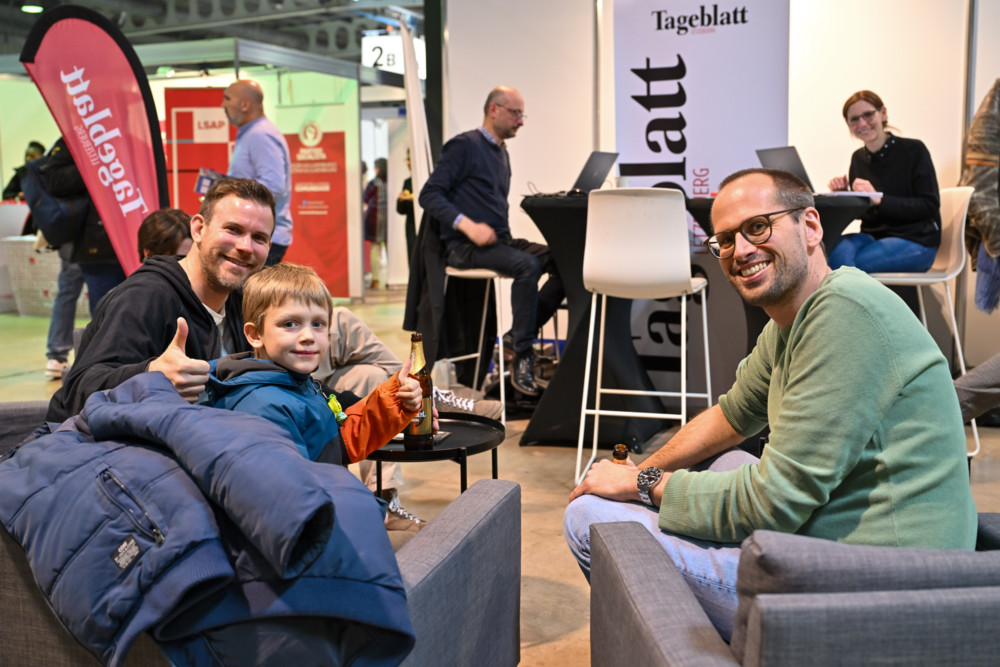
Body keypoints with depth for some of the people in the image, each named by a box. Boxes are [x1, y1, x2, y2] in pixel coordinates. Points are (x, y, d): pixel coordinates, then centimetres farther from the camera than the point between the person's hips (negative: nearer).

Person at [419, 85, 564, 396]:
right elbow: (429, 195, -12)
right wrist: (468, 226, -24)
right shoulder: (465, 146, -5)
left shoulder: (501, 152, 21)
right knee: (527, 265, -32)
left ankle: (519, 336, -9)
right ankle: (521, 359, -26)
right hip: (466, 247, -8)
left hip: (499, 241, 8)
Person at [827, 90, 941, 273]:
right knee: (837, 250, -31)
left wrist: (879, 199, -21)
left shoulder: (913, 150, -4)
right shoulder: (858, 158, 11)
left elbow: (930, 207, -10)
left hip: (916, 241, -4)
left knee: (843, 264, -30)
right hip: (873, 235, 4)